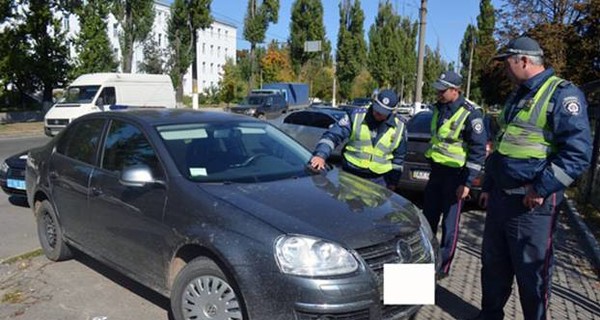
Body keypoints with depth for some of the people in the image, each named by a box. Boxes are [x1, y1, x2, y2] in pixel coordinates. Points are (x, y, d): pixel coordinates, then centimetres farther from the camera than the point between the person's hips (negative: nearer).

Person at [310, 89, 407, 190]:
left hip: (378, 181, 1)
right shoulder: (357, 116, -7)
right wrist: (321, 154, -26)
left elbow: (398, 157, 11)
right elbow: (332, 135, -11)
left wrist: (393, 181, 13)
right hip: (351, 175, -1)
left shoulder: (399, 127, 0)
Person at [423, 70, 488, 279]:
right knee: (428, 217, 14)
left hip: (455, 174, -7)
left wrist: (467, 182, -18)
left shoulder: (470, 113, -16)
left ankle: (442, 267, 14)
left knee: (449, 223, 2)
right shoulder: (439, 108, 7)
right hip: (436, 169, 7)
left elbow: (479, 151, -16)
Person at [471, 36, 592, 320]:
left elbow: (578, 152, -20)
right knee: (493, 264, 17)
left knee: (532, 272, 4)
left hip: (531, 204, -8)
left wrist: (541, 189, -20)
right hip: (500, 198, 8)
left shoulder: (562, 94, -11)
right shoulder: (517, 96, 16)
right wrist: (488, 187, 20)